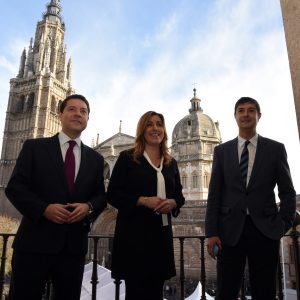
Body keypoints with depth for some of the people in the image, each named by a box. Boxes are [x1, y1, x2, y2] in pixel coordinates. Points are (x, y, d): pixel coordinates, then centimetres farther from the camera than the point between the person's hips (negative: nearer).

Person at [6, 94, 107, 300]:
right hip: (35, 240, -3)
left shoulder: (95, 158, 13)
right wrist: (44, 208, -17)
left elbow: (101, 196, 12)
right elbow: (15, 187, -2)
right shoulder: (34, 147, 4)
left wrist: (89, 207, -11)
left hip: (74, 244, 3)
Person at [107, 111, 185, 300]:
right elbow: (112, 194, -5)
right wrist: (143, 201, -18)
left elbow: (179, 195, 16)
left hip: (162, 232, 4)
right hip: (134, 232, -4)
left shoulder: (171, 163, 13)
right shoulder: (127, 158, 0)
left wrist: (172, 203, -7)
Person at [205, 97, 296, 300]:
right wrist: (212, 232, -2)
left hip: (265, 230, 0)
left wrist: (283, 225, -4)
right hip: (231, 230, 1)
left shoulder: (276, 148, 6)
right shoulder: (221, 151, 9)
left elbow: (288, 192, 7)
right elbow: (214, 193, 4)